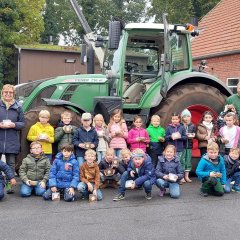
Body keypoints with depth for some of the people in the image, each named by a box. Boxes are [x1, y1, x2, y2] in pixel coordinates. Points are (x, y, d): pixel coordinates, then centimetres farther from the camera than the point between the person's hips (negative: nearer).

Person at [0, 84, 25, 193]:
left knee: (11, 163, 6)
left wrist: (14, 125, -12)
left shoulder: (18, 107, 6)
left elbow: (23, 123, 6)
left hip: (12, 140, 1)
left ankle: (9, 184, 13)